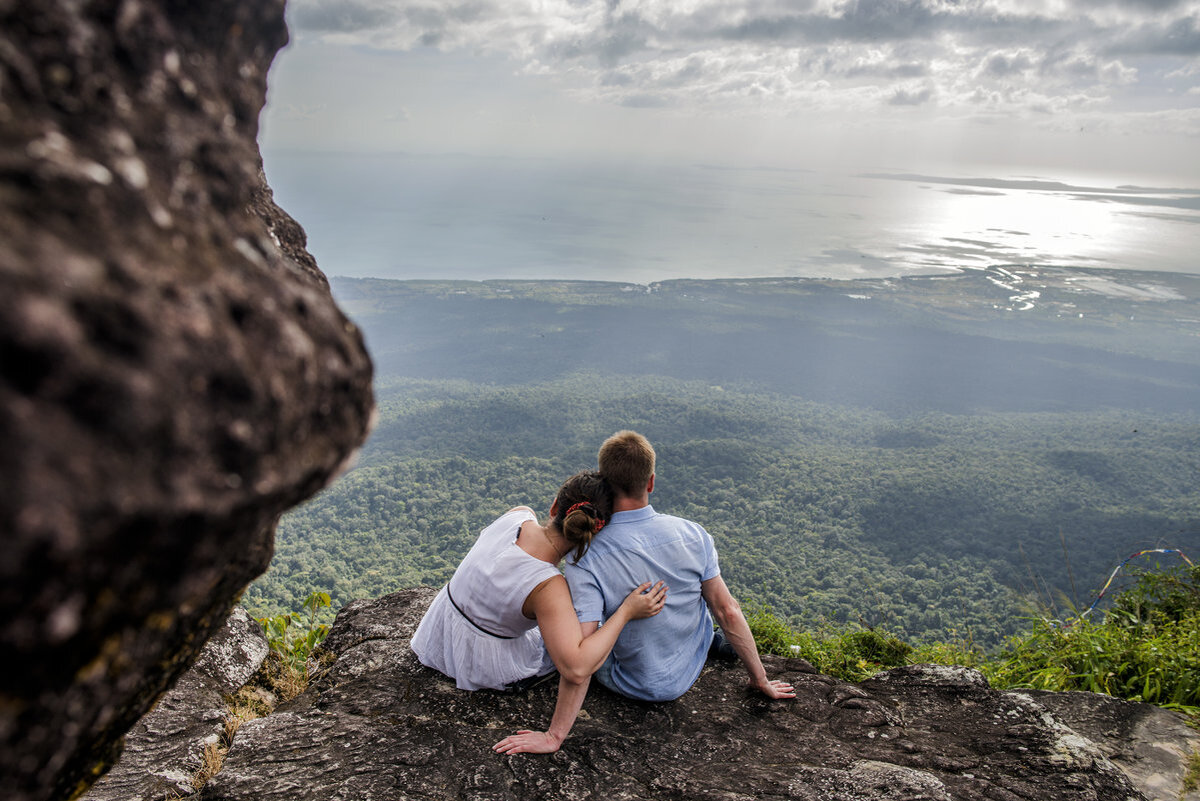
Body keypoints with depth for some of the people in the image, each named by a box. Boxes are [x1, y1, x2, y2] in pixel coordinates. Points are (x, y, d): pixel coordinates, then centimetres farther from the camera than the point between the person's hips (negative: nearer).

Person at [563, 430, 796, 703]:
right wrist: (760, 680, 1)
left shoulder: (586, 558, -26)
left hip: (631, 686, -2)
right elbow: (729, 612, -10)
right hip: (687, 676, 3)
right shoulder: (692, 535, -16)